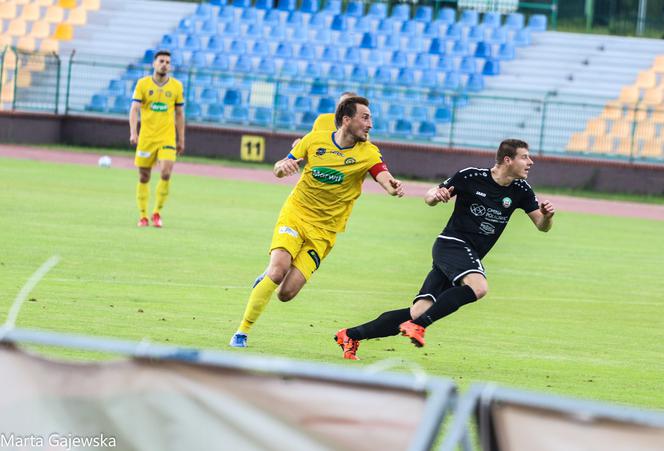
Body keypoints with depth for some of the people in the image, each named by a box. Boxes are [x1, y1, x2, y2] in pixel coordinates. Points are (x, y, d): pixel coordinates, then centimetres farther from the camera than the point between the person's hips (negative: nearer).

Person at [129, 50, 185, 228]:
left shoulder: (176, 86, 5)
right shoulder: (143, 84, 0)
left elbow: (179, 114, 11)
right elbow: (134, 109, -7)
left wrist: (181, 140, 10)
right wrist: (133, 132, -21)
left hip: (167, 138, 0)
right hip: (146, 137, 0)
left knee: (166, 173, -16)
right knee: (144, 177, 3)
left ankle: (157, 212, 0)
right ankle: (143, 216, 14)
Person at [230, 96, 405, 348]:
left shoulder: (367, 153, -6)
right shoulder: (314, 140, -3)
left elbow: (383, 176, -24)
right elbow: (279, 170, 7)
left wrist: (392, 186, -49)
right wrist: (283, 167, -18)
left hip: (324, 231, 1)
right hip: (295, 214, -1)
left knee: (287, 293, -11)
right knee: (278, 271, -24)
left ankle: (266, 280, 25)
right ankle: (242, 331, -10)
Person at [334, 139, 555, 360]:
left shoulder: (521, 190, 3)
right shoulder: (471, 176, -9)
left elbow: (542, 226, 6)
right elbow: (429, 198, 3)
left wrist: (547, 215, -17)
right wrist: (436, 195, -21)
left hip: (470, 256, 5)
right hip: (452, 243, -5)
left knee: (419, 312, -3)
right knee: (478, 286, -34)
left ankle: (351, 335, 5)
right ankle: (418, 324, -30)